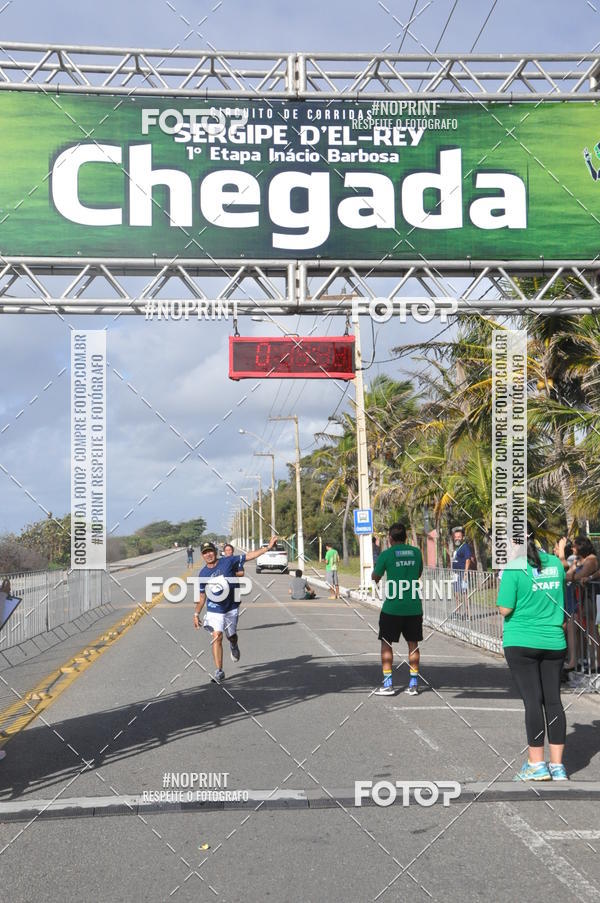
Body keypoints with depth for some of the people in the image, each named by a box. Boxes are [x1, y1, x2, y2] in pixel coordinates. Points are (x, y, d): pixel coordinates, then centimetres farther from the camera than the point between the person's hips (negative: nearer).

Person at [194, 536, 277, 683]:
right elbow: (202, 595, 9)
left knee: (231, 636, 14)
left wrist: (267, 548, -15)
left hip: (231, 608, 0)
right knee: (217, 637, -14)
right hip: (214, 610, 0)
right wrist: (196, 614, 9)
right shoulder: (203, 574, -2)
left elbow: (248, 556, -9)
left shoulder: (228, 561, -9)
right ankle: (219, 671, -10)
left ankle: (234, 646, 53)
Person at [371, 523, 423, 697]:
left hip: (392, 606, -3)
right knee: (413, 644, 11)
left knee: (386, 643, 7)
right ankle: (413, 683, 11)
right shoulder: (416, 552, 5)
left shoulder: (387, 554, -6)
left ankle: (388, 684, 3)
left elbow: (375, 576, 4)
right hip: (414, 606, 3)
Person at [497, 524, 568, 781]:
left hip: (521, 642, -4)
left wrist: (501, 585, 3)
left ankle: (537, 764, 6)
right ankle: (557, 765, 12)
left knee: (532, 701, 0)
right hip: (554, 642, 4)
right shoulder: (555, 563, 5)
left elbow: (505, 609, -12)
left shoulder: (513, 569, -12)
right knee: (553, 700, 8)